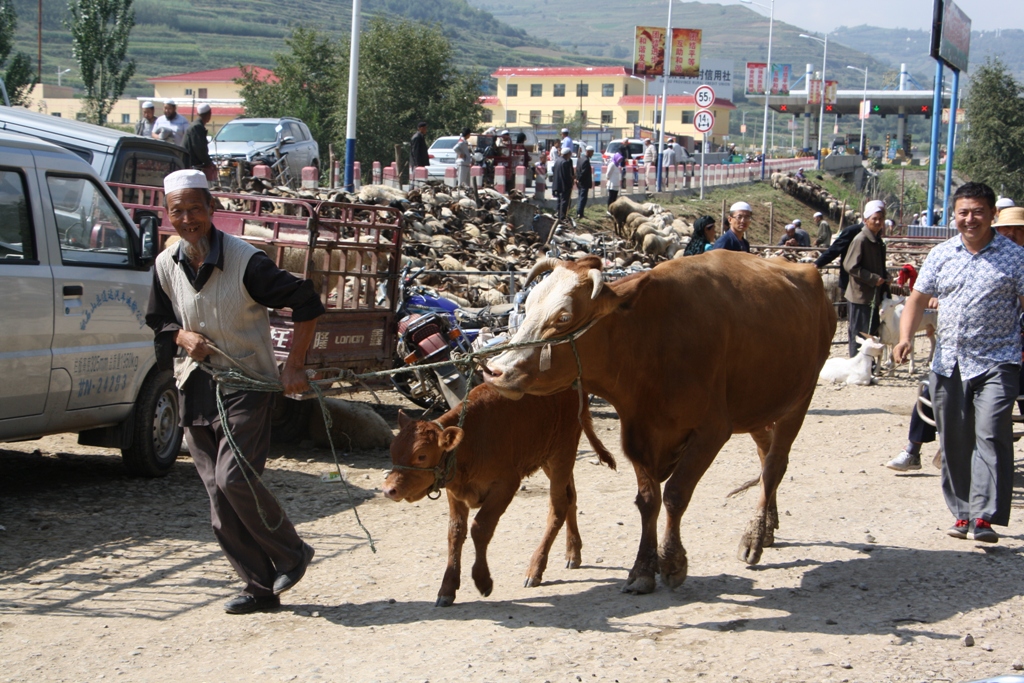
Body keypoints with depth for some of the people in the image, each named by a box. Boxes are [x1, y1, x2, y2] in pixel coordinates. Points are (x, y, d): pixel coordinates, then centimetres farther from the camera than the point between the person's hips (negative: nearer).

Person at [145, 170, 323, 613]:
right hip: (195, 388, 6)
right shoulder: (166, 266, 4)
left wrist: (294, 366, -11)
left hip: (247, 383, -6)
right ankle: (260, 587, 13)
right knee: (219, 496, 4)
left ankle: (292, 554, 5)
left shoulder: (246, 262, -14)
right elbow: (159, 322, 19)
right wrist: (183, 336, -4)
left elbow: (306, 304, -9)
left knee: (234, 478, -19)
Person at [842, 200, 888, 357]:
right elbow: (851, 266, -20)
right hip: (860, 296, -9)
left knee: (872, 332, 14)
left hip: (873, 296, 9)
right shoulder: (860, 240, -15)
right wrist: (873, 279, -19)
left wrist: (884, 278, 6)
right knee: (860, 335, -3)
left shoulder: (878, 241, 12)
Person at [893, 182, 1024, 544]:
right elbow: (918, 298, 12)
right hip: (948, 363, 4)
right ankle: (962, 513, 19)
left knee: (990, 435, -14)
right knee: (953, 440, 8)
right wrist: (905, 337, -3)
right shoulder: (941, 255, 9)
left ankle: (984, 516, -14)